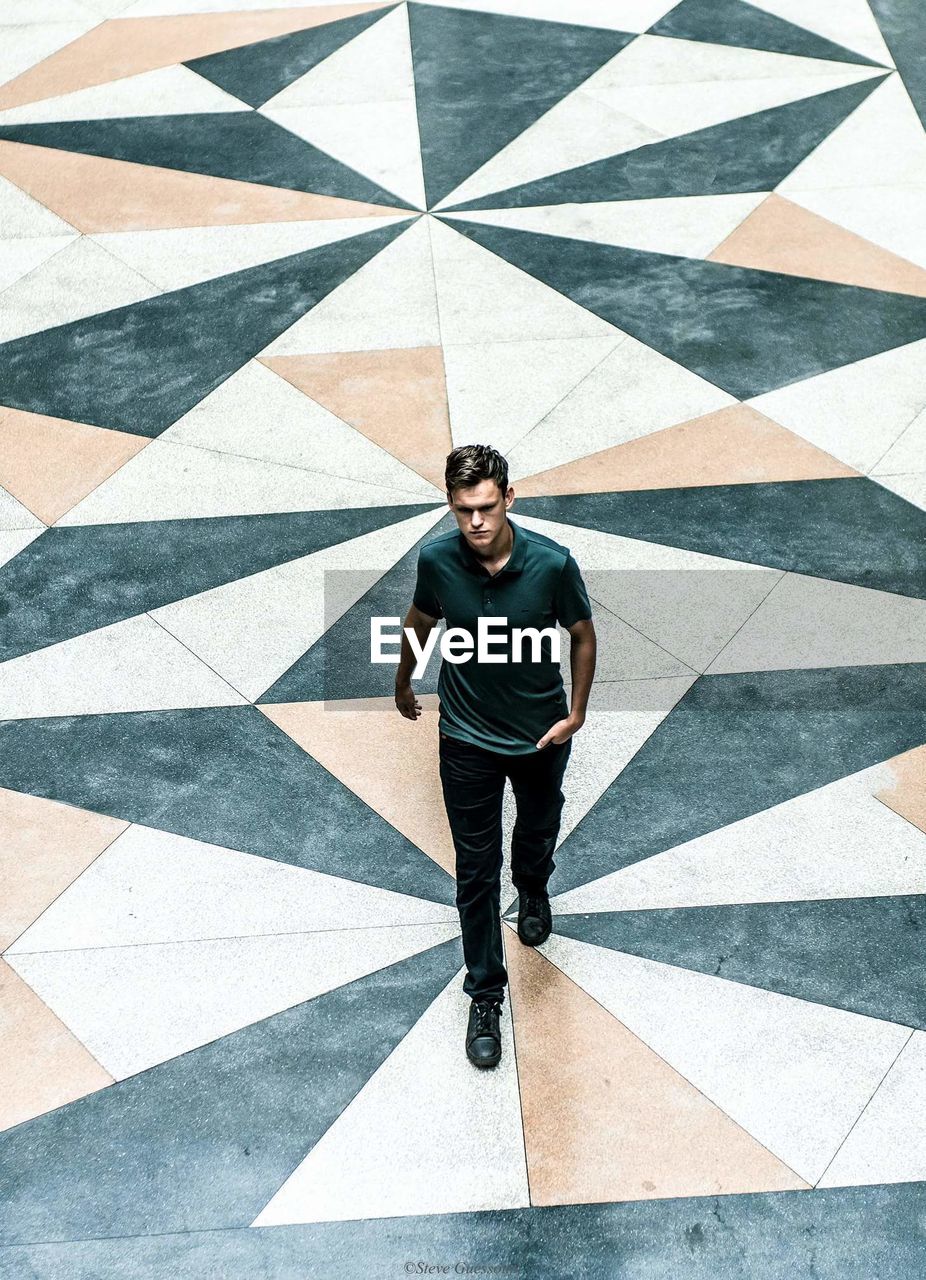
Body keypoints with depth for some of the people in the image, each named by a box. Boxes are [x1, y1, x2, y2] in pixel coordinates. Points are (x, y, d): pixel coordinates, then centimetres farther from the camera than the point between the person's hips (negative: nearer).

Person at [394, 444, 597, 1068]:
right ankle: (486, 997, 23)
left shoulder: (552, 562, -25)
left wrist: (577, 713, -6)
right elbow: (421, 622, 2)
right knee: (475, 871, 6)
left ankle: (533, 890, 63)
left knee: (539, 831, 28)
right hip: (467, 740, 0)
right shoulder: (437, 559, -20)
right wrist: (403, 686, 15)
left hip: (541, 733, 0)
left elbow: (583, 634, -7)